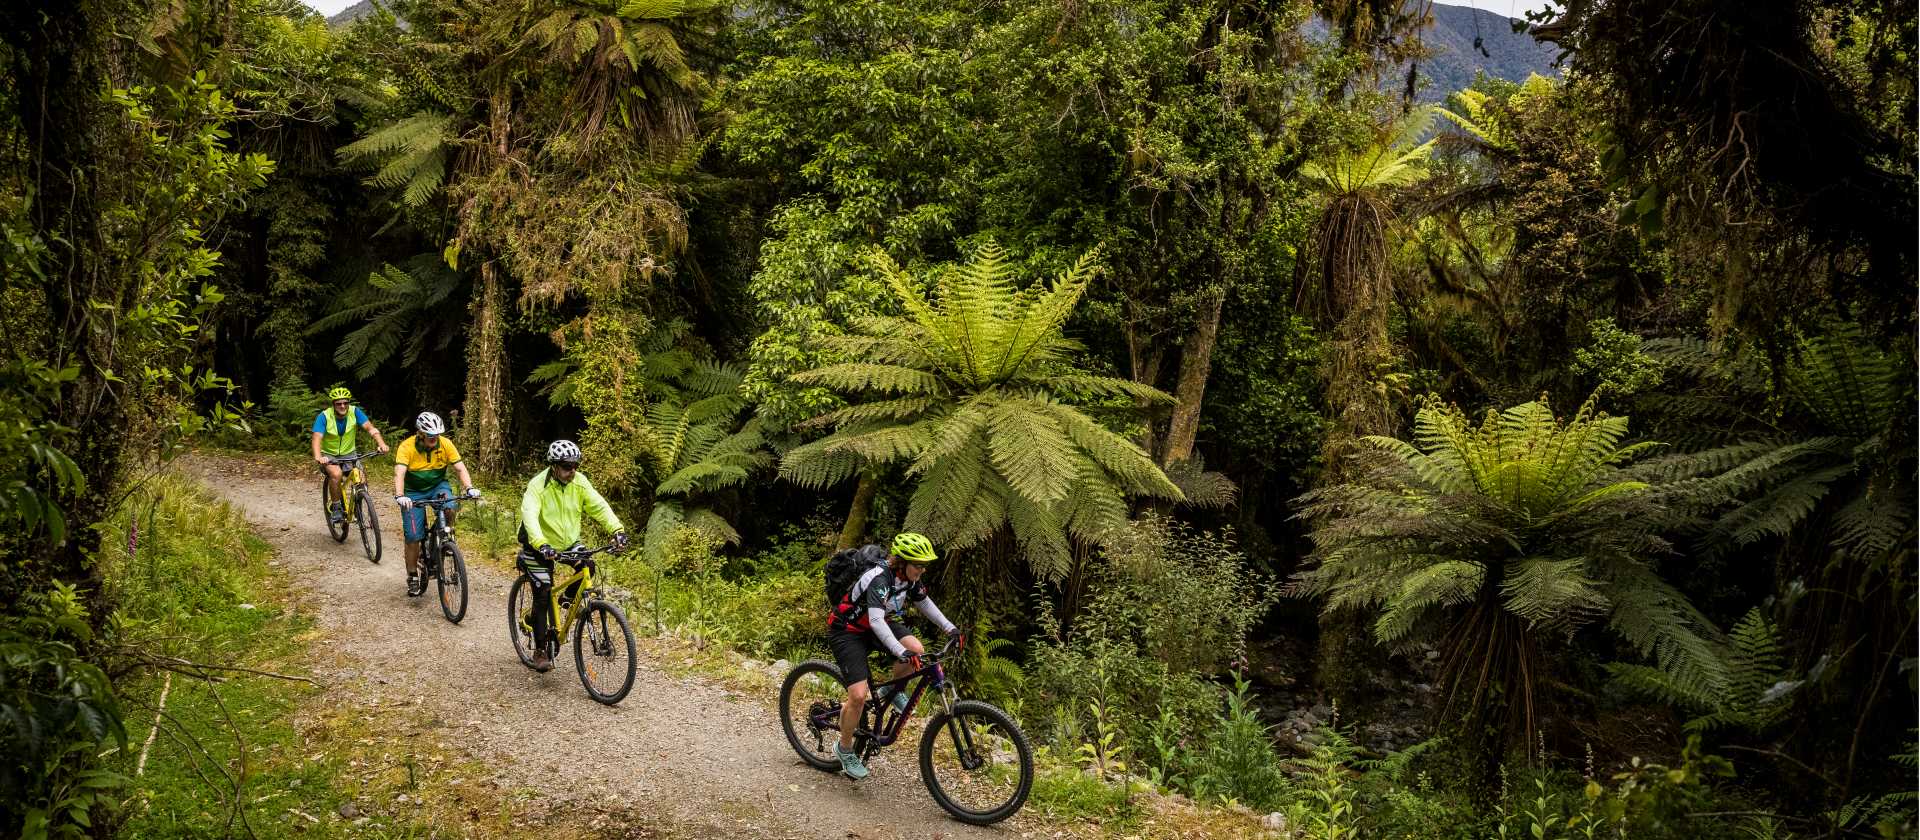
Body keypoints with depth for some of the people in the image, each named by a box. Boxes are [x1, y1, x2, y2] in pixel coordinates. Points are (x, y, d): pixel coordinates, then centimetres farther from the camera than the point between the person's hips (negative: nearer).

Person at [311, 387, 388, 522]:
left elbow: (370, 428, -23)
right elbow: (317, 438, -31)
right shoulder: (324, 416, -21)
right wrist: (318, 457, -50)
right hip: (328, 454, -3)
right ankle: (335, 508, -12)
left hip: (349, 452, 3)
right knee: (336, 474, -32)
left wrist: (381, 443, -42)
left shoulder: (354, 412, -15)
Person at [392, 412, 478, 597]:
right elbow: (399, 473, -33)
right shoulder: (407, 447, -22)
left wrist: (469, 488, -34)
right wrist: (399, 496, -50)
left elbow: (460, 468, -17)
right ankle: (413, 578, 11)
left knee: (449, 509, -31)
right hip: (413, 492, -2)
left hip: (437, 486, 2)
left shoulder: (445, 444, -14)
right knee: (413, 537, -6)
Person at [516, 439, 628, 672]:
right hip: (540, 546, -4)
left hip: (569, 541, 4)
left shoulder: (579, 482, -11)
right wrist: (541, 545, -55)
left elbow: (599, 506, -18)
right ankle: (540, 650, 3)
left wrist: (618, 530, -35)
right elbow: (529, 516, -39)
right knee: (543, 595, -9)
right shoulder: (538, 486, -25)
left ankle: (569, 597, 10)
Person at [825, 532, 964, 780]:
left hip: (877, 625, 7)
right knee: (859, 696, -19)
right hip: (847, 632, -7)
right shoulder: (879, 579, -33)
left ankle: (892, 691, 7)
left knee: (917, 650, -20)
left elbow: (924, 603, 11)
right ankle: (844, 749, 5)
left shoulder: (909, 578, -8)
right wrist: (901, 652, -54)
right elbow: (876, 621, -44)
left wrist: (950, 628, 2)